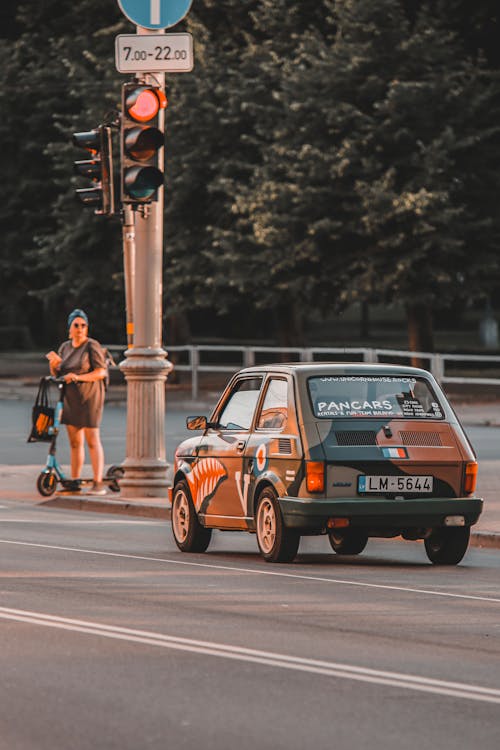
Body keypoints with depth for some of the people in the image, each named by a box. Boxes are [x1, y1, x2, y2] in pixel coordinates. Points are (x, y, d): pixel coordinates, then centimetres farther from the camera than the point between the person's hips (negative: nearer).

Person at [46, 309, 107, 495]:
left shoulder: (92, 346, -6)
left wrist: (78, 377, -22)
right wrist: (54, 365, -5)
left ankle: (98, 483, -13)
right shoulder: (65, 347, 13)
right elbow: (56, 375, 17)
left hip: (88, 397, -7)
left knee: (92, 440, -10)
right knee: (74, 441, 10)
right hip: (70, 398, 7)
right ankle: (74, 481, 15)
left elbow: (101, 372, -13)